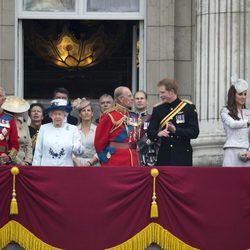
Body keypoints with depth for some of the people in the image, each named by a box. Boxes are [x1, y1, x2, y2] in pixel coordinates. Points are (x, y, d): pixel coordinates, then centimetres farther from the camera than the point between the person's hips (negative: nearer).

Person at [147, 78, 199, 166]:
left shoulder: (188, 107, -1)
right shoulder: (158, 109, 8)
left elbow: (194, 132, -7)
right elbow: (150, 132, 5)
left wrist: (176, 130, -22)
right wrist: (158, 133, -19)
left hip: (182, 156, -3)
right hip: (164, 155, 3)